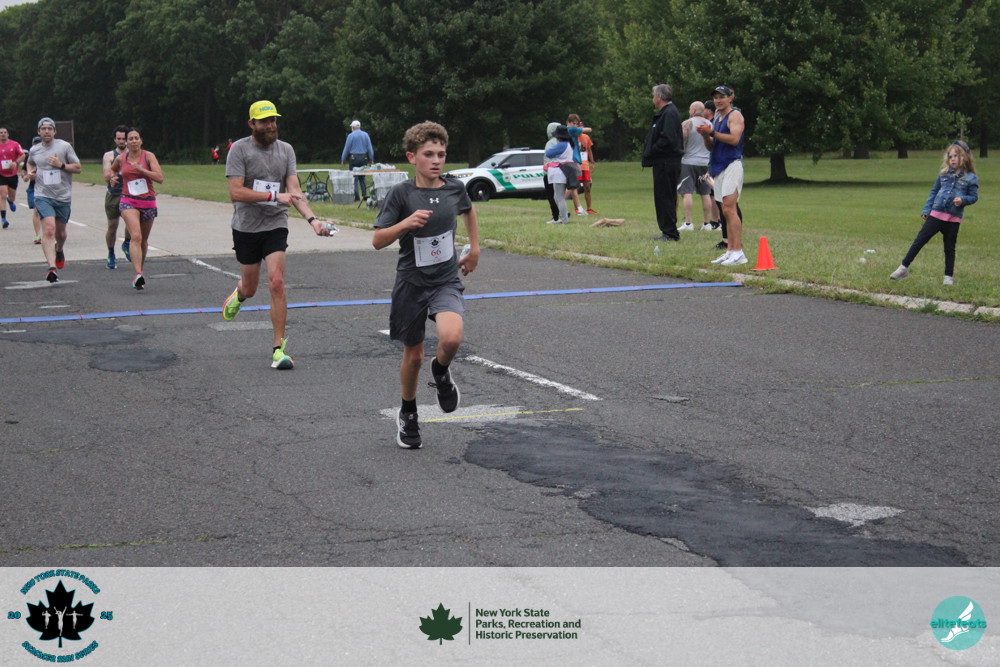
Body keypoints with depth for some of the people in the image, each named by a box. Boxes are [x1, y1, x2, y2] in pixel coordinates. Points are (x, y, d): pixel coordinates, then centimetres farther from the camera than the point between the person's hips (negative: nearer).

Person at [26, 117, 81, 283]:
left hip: (63, 196, 0)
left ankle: (59, 250, 50)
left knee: (60, 233, 14)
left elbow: (78, 168, 1)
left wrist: (61, 165, -14)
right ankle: (52, 267, -27)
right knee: (49, 229, -19)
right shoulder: (34, 150, 8)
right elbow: (30, 163, 30)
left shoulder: (64, 146, -1)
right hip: (43, 196, 0)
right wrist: (30, 171, 9)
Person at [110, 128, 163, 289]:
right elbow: (112, 169, 29)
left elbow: (160, 178, -13)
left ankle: (140, 270, 36)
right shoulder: (121, 158, 5)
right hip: (128, 202, -1)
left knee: (143, 240, 14)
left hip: (148, 202, 1)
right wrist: (113, 177, 8)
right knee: (136, 236, -21)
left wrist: (140, 168, -18)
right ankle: (138, 275, -33)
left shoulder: (148, 156, -2)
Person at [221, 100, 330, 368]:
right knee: (250, 289, 11)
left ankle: (279, 349, -9)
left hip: (275, 226, 1)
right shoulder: (240, 149, -6)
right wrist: (275, 196, -22)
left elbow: (294, 191, -4)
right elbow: (236, 193, -15)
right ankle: (238, 294, 51)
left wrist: (312, 219, -20)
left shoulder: (286, 149, 4)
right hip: (246, 227, -1)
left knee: (277, 283, -14)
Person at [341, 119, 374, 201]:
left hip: (354, 158, -4)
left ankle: (356, 197, -2)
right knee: (362, 177, 12)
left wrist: (342, 159, 6)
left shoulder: (351, 135, -6)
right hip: (364, 157, 4)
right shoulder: (366, 135, 4)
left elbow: (347, 148, -2)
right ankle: (365, 194, 4)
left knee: (354, 178, 1)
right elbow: (369, 148, 5)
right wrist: (371, 159, 12)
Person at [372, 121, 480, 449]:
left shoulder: (454, 189, -1)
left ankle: (441, 372, 9)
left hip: (446, 280, 1)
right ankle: (408, 414, 35)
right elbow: (378, 240, -11)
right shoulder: (401, 194, -10)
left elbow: (468, 210, 23)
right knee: (413, 354, 10)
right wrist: (406, 223, -26)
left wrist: (474, 248, 21)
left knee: (451, 337, -27)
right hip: (411, 282, -1)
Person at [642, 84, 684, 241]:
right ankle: (668, 232, 17)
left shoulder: (669, 113, -15)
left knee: (665, 197, -7)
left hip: (666, 162, -11)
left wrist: (651, 153, -15)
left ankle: (670, 233, -5)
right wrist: (649, 153, 10)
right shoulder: (664, 113, 18)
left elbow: (668, 139, -24)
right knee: (662, 198, 13)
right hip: (663, 162, 11)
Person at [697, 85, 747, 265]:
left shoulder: (735, 115, -3)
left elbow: (734, 139, -17)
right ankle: (730, 251, 8)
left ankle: (738, 252, -19)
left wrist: (712, 132, -18)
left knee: (729, 208, -17)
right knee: (726, 211, 7)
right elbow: (711, 146, 21)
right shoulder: (717, 117, 22)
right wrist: (705, 135, 1)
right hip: (719, 166, 9)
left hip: (732, 164, -9)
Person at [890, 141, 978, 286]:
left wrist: (963, 200, -19)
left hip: (953, 219, -2)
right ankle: (904, 268, 3)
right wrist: (926, 210, 9)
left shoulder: (970, 178, -3)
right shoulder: (944, 173, 6)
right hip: (936, 214, 2)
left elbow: (974, 196, 1)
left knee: (949, 248, 8)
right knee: (919, 240, -1)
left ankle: (949, 276, 18)